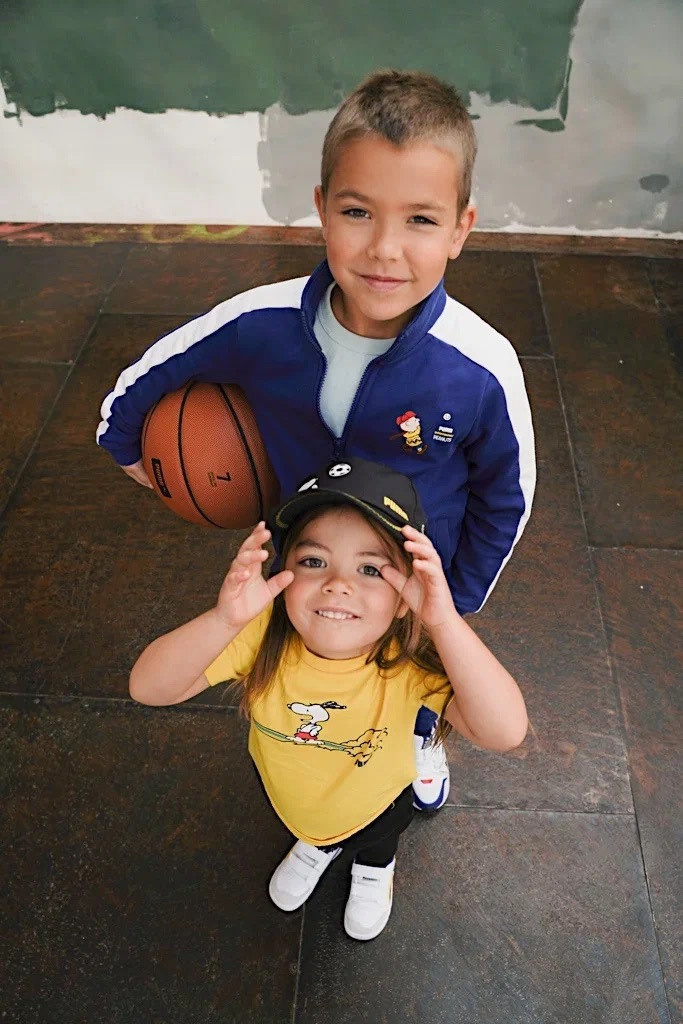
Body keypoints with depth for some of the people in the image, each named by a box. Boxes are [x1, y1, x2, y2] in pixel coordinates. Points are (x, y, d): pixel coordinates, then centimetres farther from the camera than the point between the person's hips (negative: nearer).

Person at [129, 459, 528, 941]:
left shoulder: (408, 658, -40)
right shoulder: (263, 634, -36)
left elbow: (505, 732, -52)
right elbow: (148, 688, -41)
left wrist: (444, 621, -64)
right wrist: (225, 619, -58)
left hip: (374, 804, -1)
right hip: (286, 793, 1)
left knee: (375, 842, 34)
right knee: (308, 831, 36)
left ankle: (376, 865, 69)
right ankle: (318, 846, 71)